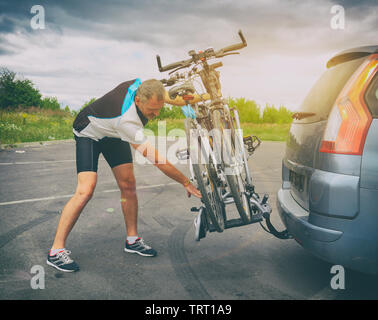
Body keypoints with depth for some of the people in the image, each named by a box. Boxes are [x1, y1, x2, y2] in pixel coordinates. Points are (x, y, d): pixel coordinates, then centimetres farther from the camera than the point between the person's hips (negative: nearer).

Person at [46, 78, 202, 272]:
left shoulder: (142, 85, -23)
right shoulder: (126, 121, -43)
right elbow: (158, 161, -39)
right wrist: (186, 183, -33)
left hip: (114, 135, 7)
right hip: (89, 134, -7)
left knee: (128, 185, -2)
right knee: (86, 190, -20)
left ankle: (132, 239, 12)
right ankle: (56, 251, -9)